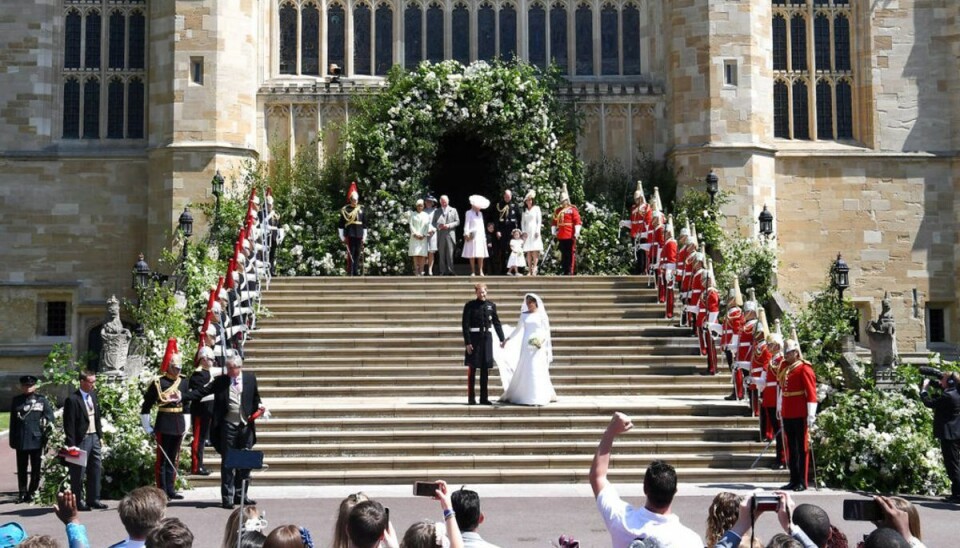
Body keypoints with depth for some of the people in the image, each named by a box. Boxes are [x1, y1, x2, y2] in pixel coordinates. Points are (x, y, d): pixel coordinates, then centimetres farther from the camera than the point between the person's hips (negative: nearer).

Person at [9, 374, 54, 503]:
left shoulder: (42, 400, 5)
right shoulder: (16, 401, 9)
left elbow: (50, 419, 3)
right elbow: (13, 421, 9)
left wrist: (48, 437, -5)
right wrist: (12, 439, 6)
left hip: (36, 439, -1)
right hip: (20, 440, 1)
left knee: (36, 468, 3)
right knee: (22, 468, 7)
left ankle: (32, 492, 11)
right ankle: (22, 493, 15)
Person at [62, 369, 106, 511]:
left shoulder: (93, 396, 11)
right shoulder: (72, 400, -13)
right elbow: (69, 424, -14)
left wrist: (100, 434, 13)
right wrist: (71, 444, -17)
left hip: (94, 438, 8)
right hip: (81, 440, -8)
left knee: (95, 470, 10)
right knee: (78, 473, 0)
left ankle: (94, 499, 18)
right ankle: (78, 502, 8)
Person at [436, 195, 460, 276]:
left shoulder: (453, 210, 13)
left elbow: (457, 222, 7)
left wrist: (449, 225, -8)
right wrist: (438, 225, -10)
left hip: (450, 235, -1)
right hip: (440, 235, 1)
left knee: (450, 254, -5)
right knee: (441, 254, 0)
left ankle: (450, 271, -3)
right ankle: (443, 271, 2)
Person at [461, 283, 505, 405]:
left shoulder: (491, 305, 6)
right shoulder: (470, 305, -4)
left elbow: (496, 322, 11)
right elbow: (465, 324, -6)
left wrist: (502, 339, 5)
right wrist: (467, 342, -12)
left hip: (487, 337, 3)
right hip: (474, 337, -3)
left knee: (485, 369, 6)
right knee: (472, 369, 2)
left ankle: (484, 398, 13)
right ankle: (471, 398, 8)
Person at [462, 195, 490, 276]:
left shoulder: (480, 213, 16)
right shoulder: (469, 213, -1)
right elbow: (467, 224, -6)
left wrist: (484, 235, 13)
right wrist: (466, 234, -16)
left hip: (480, 235, 5)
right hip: (472, 235, -5)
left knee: (481, 254, 1)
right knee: (472, 254, -4)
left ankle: (481, 271, 3)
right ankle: (473, 271, 0)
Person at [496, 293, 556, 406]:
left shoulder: (541, 315, 1)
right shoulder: (524, 315, 9)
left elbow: (547, 330, 0)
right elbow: (517, 329, 17)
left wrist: (542, 339, -17)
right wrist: (506, 339, 17)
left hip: (538, 346, -3)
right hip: (526, 345, 3)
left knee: (537, 371, -4)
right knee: (524, 370, 2)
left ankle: (538, 397, 0)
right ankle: (523, 396, 8)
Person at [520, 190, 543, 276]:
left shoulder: (536, 208, 5)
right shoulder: (524, 210, 17)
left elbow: (539, 221, 0)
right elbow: (522, 222, 16)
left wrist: (537, 231, -10)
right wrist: (523, 231, 2)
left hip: (534, 231, -4)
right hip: (527, 232, 4)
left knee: (535, 251, -13)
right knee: (528, 252, -2)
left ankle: (534, 269, -17)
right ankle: (529, 270, -4)